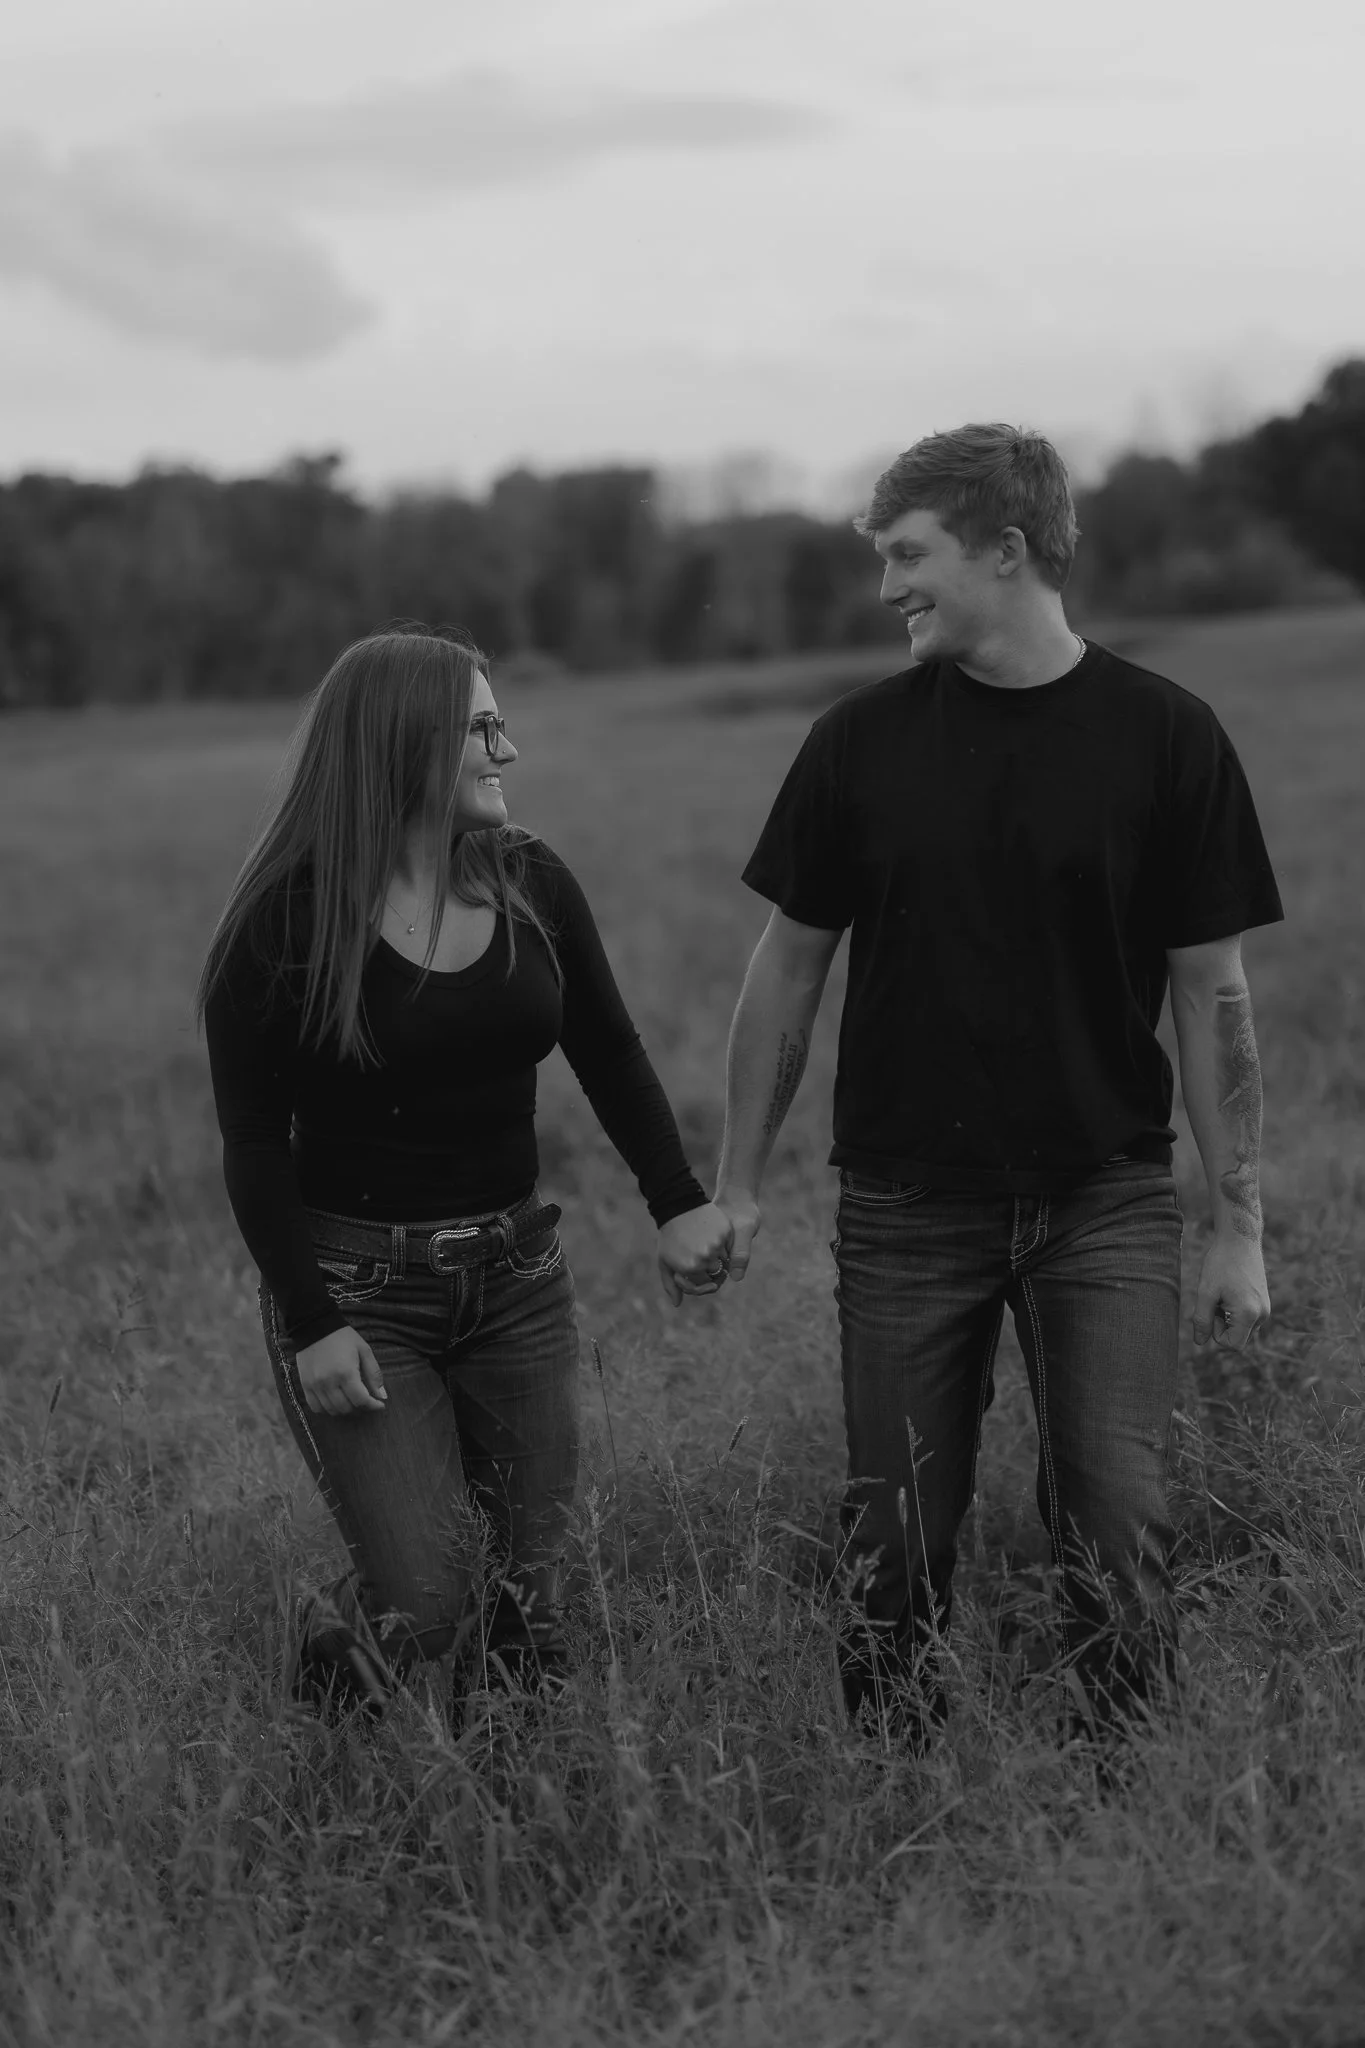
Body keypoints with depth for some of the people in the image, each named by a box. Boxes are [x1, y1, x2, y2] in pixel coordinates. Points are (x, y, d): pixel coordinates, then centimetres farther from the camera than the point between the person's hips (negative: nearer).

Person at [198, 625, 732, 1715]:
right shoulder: (285, 921, -12)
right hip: (356, 1286, -4)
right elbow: (254, 1141, -8)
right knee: (425, 1601, -10)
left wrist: (679, 1201, -2)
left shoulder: (531, 883, 1)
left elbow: (610, 1053, 11)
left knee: (527, 1596, 5)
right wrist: (309, 1324, -15)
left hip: (516, 1275, 5)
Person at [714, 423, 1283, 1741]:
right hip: (906, 1204, 2)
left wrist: (1241, 1224, -2)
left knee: (1116, 1523, -9)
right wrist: (737, 1179, 8)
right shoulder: (860, 743, 2)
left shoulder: (1164, 738, -3)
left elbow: (1211, 993, -1)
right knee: (898, 1545, 4)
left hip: (1104, 1200, -1)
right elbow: (790, 964, 9)